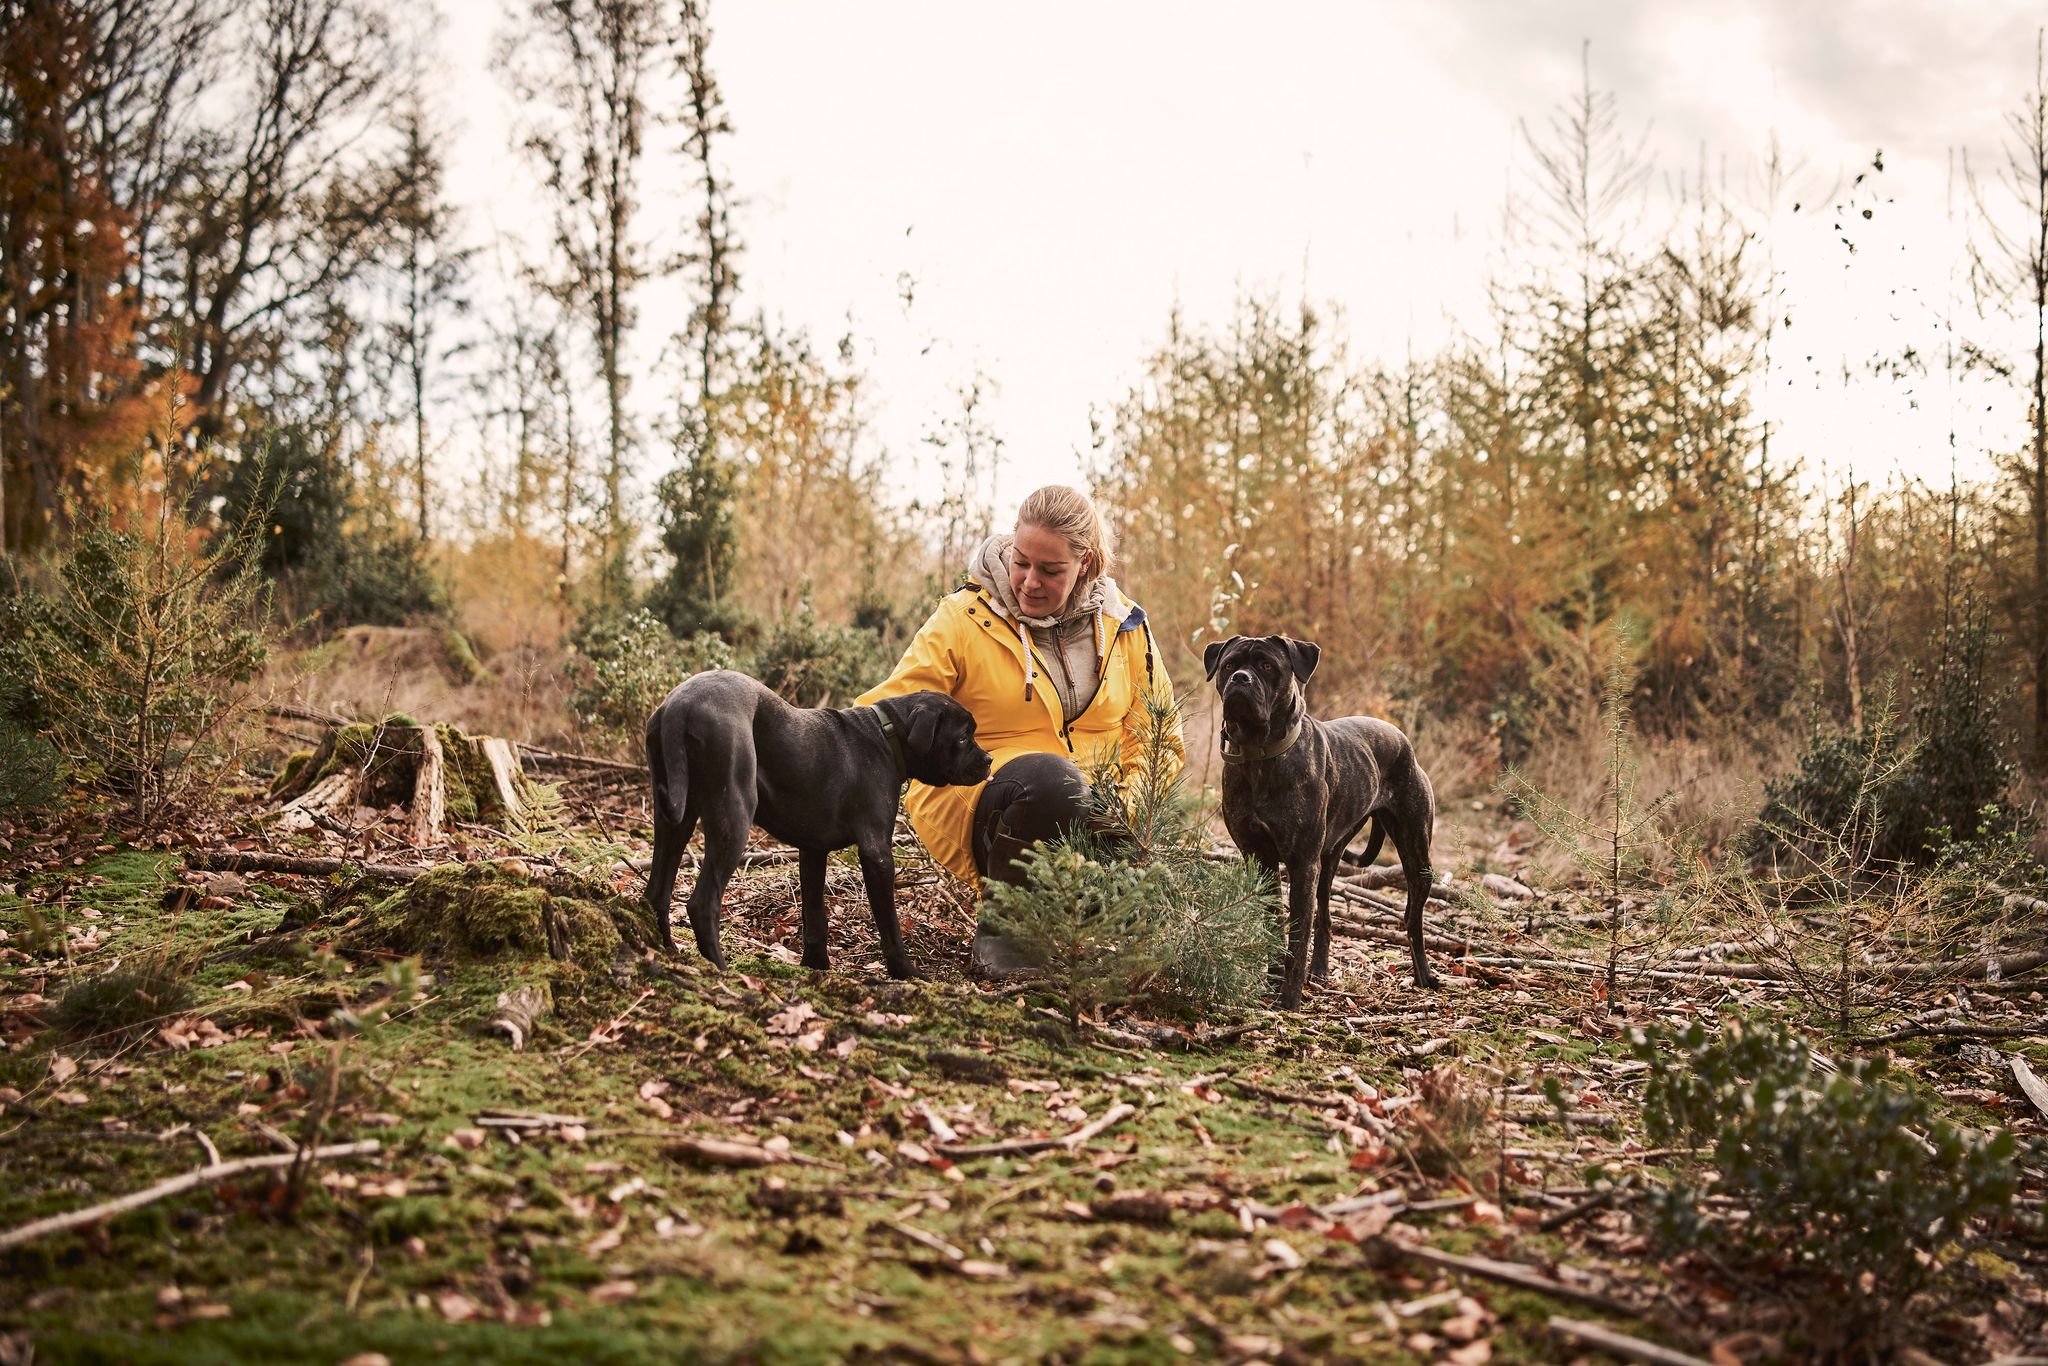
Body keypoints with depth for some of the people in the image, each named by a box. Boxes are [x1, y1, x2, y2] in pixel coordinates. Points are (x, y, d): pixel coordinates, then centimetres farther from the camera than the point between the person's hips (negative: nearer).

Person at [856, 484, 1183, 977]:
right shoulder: (965, 618, -6)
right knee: (1049, 776, -38)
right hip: (971, 803, -4)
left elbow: (1161, 740, 10)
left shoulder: (1124, 625, 5)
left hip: (1085, 812, 4)